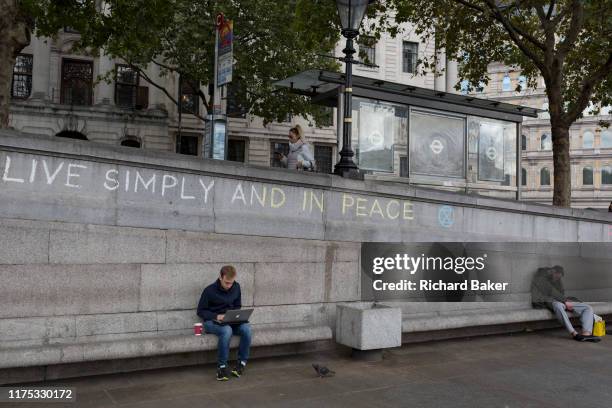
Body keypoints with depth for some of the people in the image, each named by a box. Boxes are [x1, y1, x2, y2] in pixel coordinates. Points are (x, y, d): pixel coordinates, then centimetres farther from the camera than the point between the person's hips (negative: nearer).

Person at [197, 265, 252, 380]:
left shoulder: (236, 287, 2)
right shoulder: (209, 290, -11)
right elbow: (201, 311, -5)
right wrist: (216, 316, -20)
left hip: (231, 321, 4)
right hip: (212, 321, -4)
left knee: (246, 328, -28)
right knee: (226, 330, -38)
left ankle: (242, 362, -11)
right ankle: (221, 366, -24)